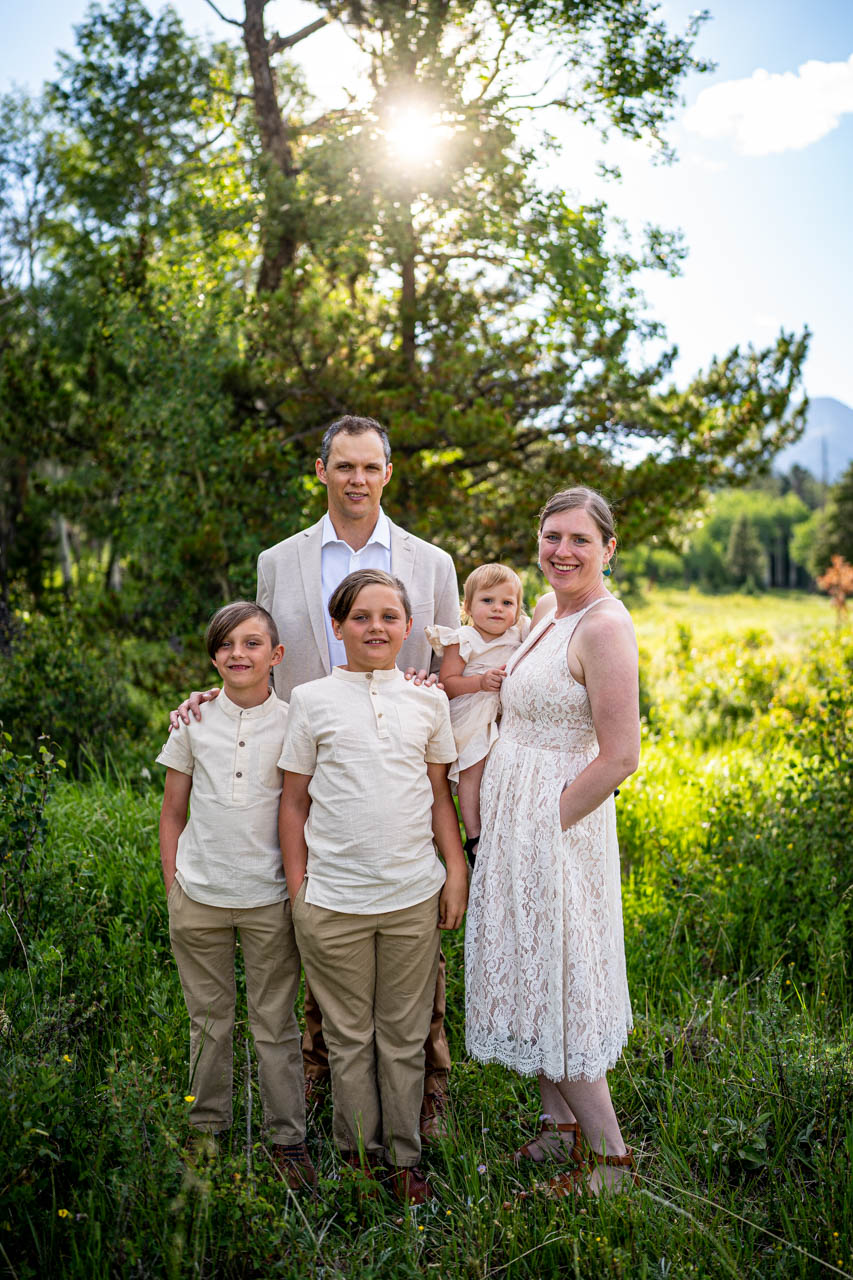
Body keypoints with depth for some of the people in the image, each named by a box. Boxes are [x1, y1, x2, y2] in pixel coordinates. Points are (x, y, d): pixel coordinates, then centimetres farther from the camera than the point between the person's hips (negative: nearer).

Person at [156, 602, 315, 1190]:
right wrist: (172, 887, 5)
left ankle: (288, 1137, 20)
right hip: (199, 895, 2)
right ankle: (208, 1130, 31)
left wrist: (300, 889, -1)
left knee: (276, 1022, 6)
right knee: (209, 1019, 14)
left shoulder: (292, 723, -2)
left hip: (268, 897, -1)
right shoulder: (193, 719, 2)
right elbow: (173, 813, 8)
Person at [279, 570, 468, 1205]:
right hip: (333, 899, -1)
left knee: (405, 1035, 12)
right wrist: (297, 888, 0)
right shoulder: (313, 699, -1)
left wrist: (457, 872, 8)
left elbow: (440, 794, 12)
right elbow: (294, 801, 3)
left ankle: (405, 1157, 27)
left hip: (414, 896, 2)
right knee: (349, 1036, 10)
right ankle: (358, 1152, 28)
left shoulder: (429, 701, 5)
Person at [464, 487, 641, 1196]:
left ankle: (612, 1157, 17)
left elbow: (620, 757, -22)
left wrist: (549, 825, -16)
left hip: (553, 827, -9)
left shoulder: (605, 626, -20)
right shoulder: (548, 611, 8)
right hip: (514, 820, 9)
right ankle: (560, 1127, 32)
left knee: (554, 987, 1)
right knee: (530, 977, 17)